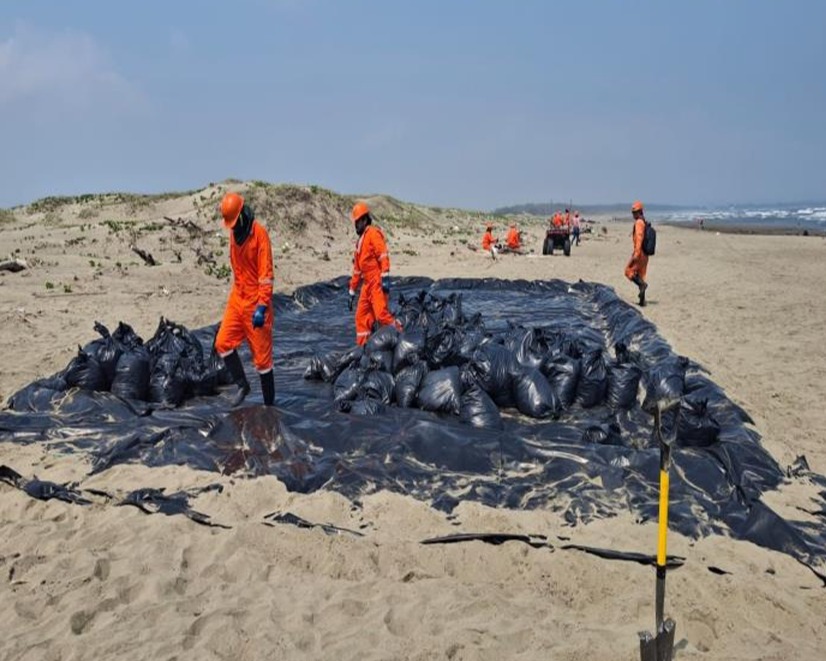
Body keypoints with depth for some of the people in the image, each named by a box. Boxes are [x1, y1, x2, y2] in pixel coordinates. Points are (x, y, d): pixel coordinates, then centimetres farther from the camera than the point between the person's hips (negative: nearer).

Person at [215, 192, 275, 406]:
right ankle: (242, 385, 16)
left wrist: (262, 306, -24)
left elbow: (266, 273, -19)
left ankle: (269, 403, 10)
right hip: (237, 298, 7)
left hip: (255, 302, -7)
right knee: (223, 342, -1)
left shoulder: (259, 233, -15)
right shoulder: (233, 233, 9)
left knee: (262, 354, 0)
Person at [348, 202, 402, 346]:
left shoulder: (373, 233, -4)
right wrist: (352, 292, 26)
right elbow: (357, 269, 26)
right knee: (361, 317, 7)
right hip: (367, 284, 9)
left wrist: (385, 277, -26)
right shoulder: (360, 241, 23)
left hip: (377, 282, -9)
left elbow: (383, 256, -17)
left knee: (381, 314, -18)